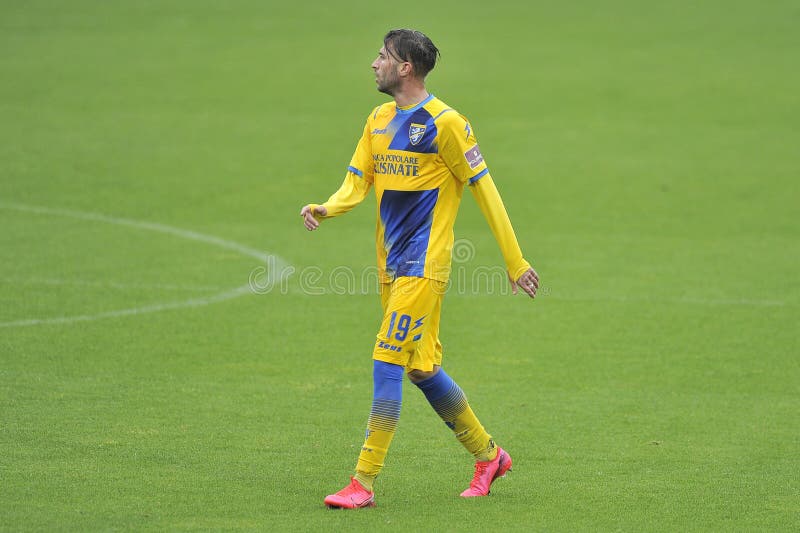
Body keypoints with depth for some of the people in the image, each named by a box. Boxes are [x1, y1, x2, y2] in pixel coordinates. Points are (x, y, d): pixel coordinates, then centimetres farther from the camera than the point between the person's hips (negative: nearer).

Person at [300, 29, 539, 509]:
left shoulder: (444, 123, -10)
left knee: (388, 361, -13)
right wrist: (325, 210, -13)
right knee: (420, 367, 12)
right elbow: (356, 185, 10)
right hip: (391, 265, 8)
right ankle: (488, 455, 28)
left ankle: (364, 483, -12)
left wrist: (516, 262, -7)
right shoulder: (379, 121, 13)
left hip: (424, 263, -8)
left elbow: (485, 190, -8)